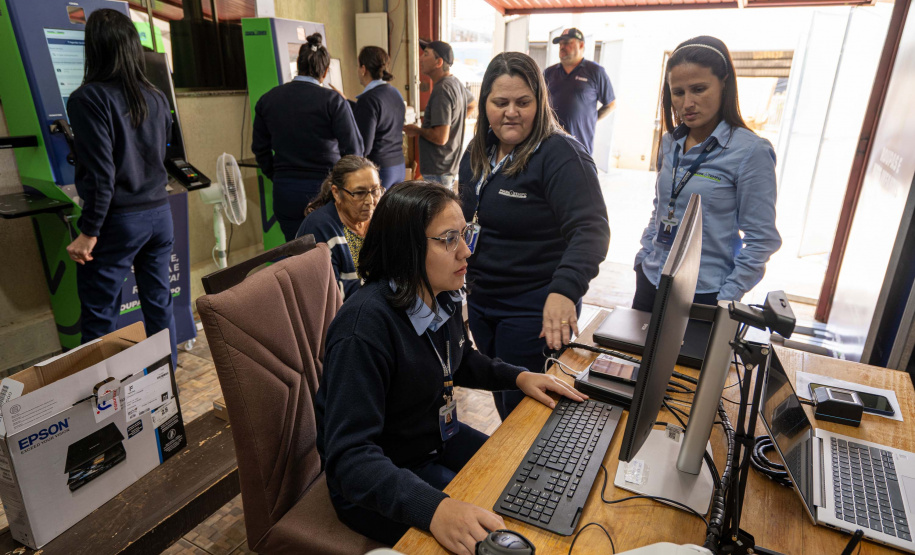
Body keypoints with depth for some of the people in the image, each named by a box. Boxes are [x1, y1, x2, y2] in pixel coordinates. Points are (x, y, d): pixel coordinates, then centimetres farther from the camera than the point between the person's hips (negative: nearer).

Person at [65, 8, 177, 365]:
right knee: (159, 305, 15)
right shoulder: (156, 98, 6)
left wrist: (89, 233, -11)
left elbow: (100, 173, -16)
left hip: (118, 220, -6)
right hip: (159, 214, 6)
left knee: (99, 319, 5)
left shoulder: (89, 98, -11)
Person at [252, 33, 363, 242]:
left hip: (285, 193, 4)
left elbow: (260, 149, 12)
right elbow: (354, 150, -9)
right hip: (324, 190, -4)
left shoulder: (267, 100, 5)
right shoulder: (334, 101, -10)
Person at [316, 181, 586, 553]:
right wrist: (434, 508, -48)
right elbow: (350, 455, -35)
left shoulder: (444, 296, -6)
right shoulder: (365, 326, -33)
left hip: (441, 438, 8)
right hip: (378, 485, -7)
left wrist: (519, 377, 0)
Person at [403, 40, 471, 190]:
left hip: (438, 171, -10)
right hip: (451, 166, 10)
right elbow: (470, 106, 31)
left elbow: (440, 137, -27)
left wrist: (417, 130, -9)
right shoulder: (456, 83, 9)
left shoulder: (442, 90, -21)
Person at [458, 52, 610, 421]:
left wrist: (564, 289, -44)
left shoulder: (560, 155, -19)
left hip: (536, 311, -7)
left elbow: (591, 229, -30)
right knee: (500, 398, 24)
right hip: (481, 300, 8)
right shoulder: (478, 152, 5)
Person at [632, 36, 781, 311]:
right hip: (651, 283, 6)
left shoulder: (751, 151, -13)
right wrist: (642, 259, 9)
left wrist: (725, 300, -14)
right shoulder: (670, 143, 4)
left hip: (704, 294, -5)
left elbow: (761, 240, -11)